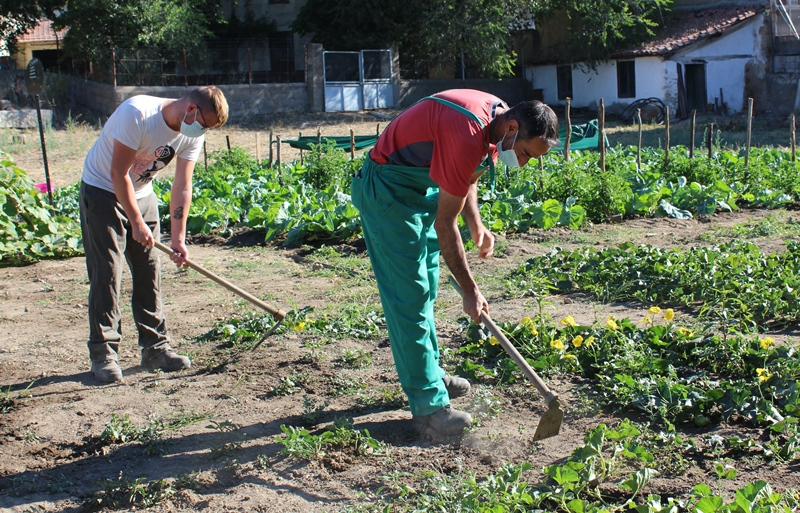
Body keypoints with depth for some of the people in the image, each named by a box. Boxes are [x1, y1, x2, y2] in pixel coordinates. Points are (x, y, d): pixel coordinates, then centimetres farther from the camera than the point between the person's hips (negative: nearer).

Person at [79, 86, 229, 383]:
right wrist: (136, 222, -22)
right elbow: (118, 174, -25)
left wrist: (178, 238, -12)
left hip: (141, 194, 6)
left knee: (149, 271, 4)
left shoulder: (193, 135, -9)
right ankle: (103, 353, -3)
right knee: (107, 273, -9)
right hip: (103, 191, -6)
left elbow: (182, 187, -7)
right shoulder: (137, 114, -29)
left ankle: (155, 347, 12)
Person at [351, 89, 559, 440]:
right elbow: (445, 223, -27)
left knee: (426, 288, 16)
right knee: (410, 294, -11)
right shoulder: (469, 136, -33)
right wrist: (470, 290, -21)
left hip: (423, 187, 10)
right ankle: (428, 404, -8)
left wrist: (477, 227, 2)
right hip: (388, 191, -10)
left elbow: (467, 177, 15)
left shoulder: (496, 121, -4)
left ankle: (427, 372, 30)